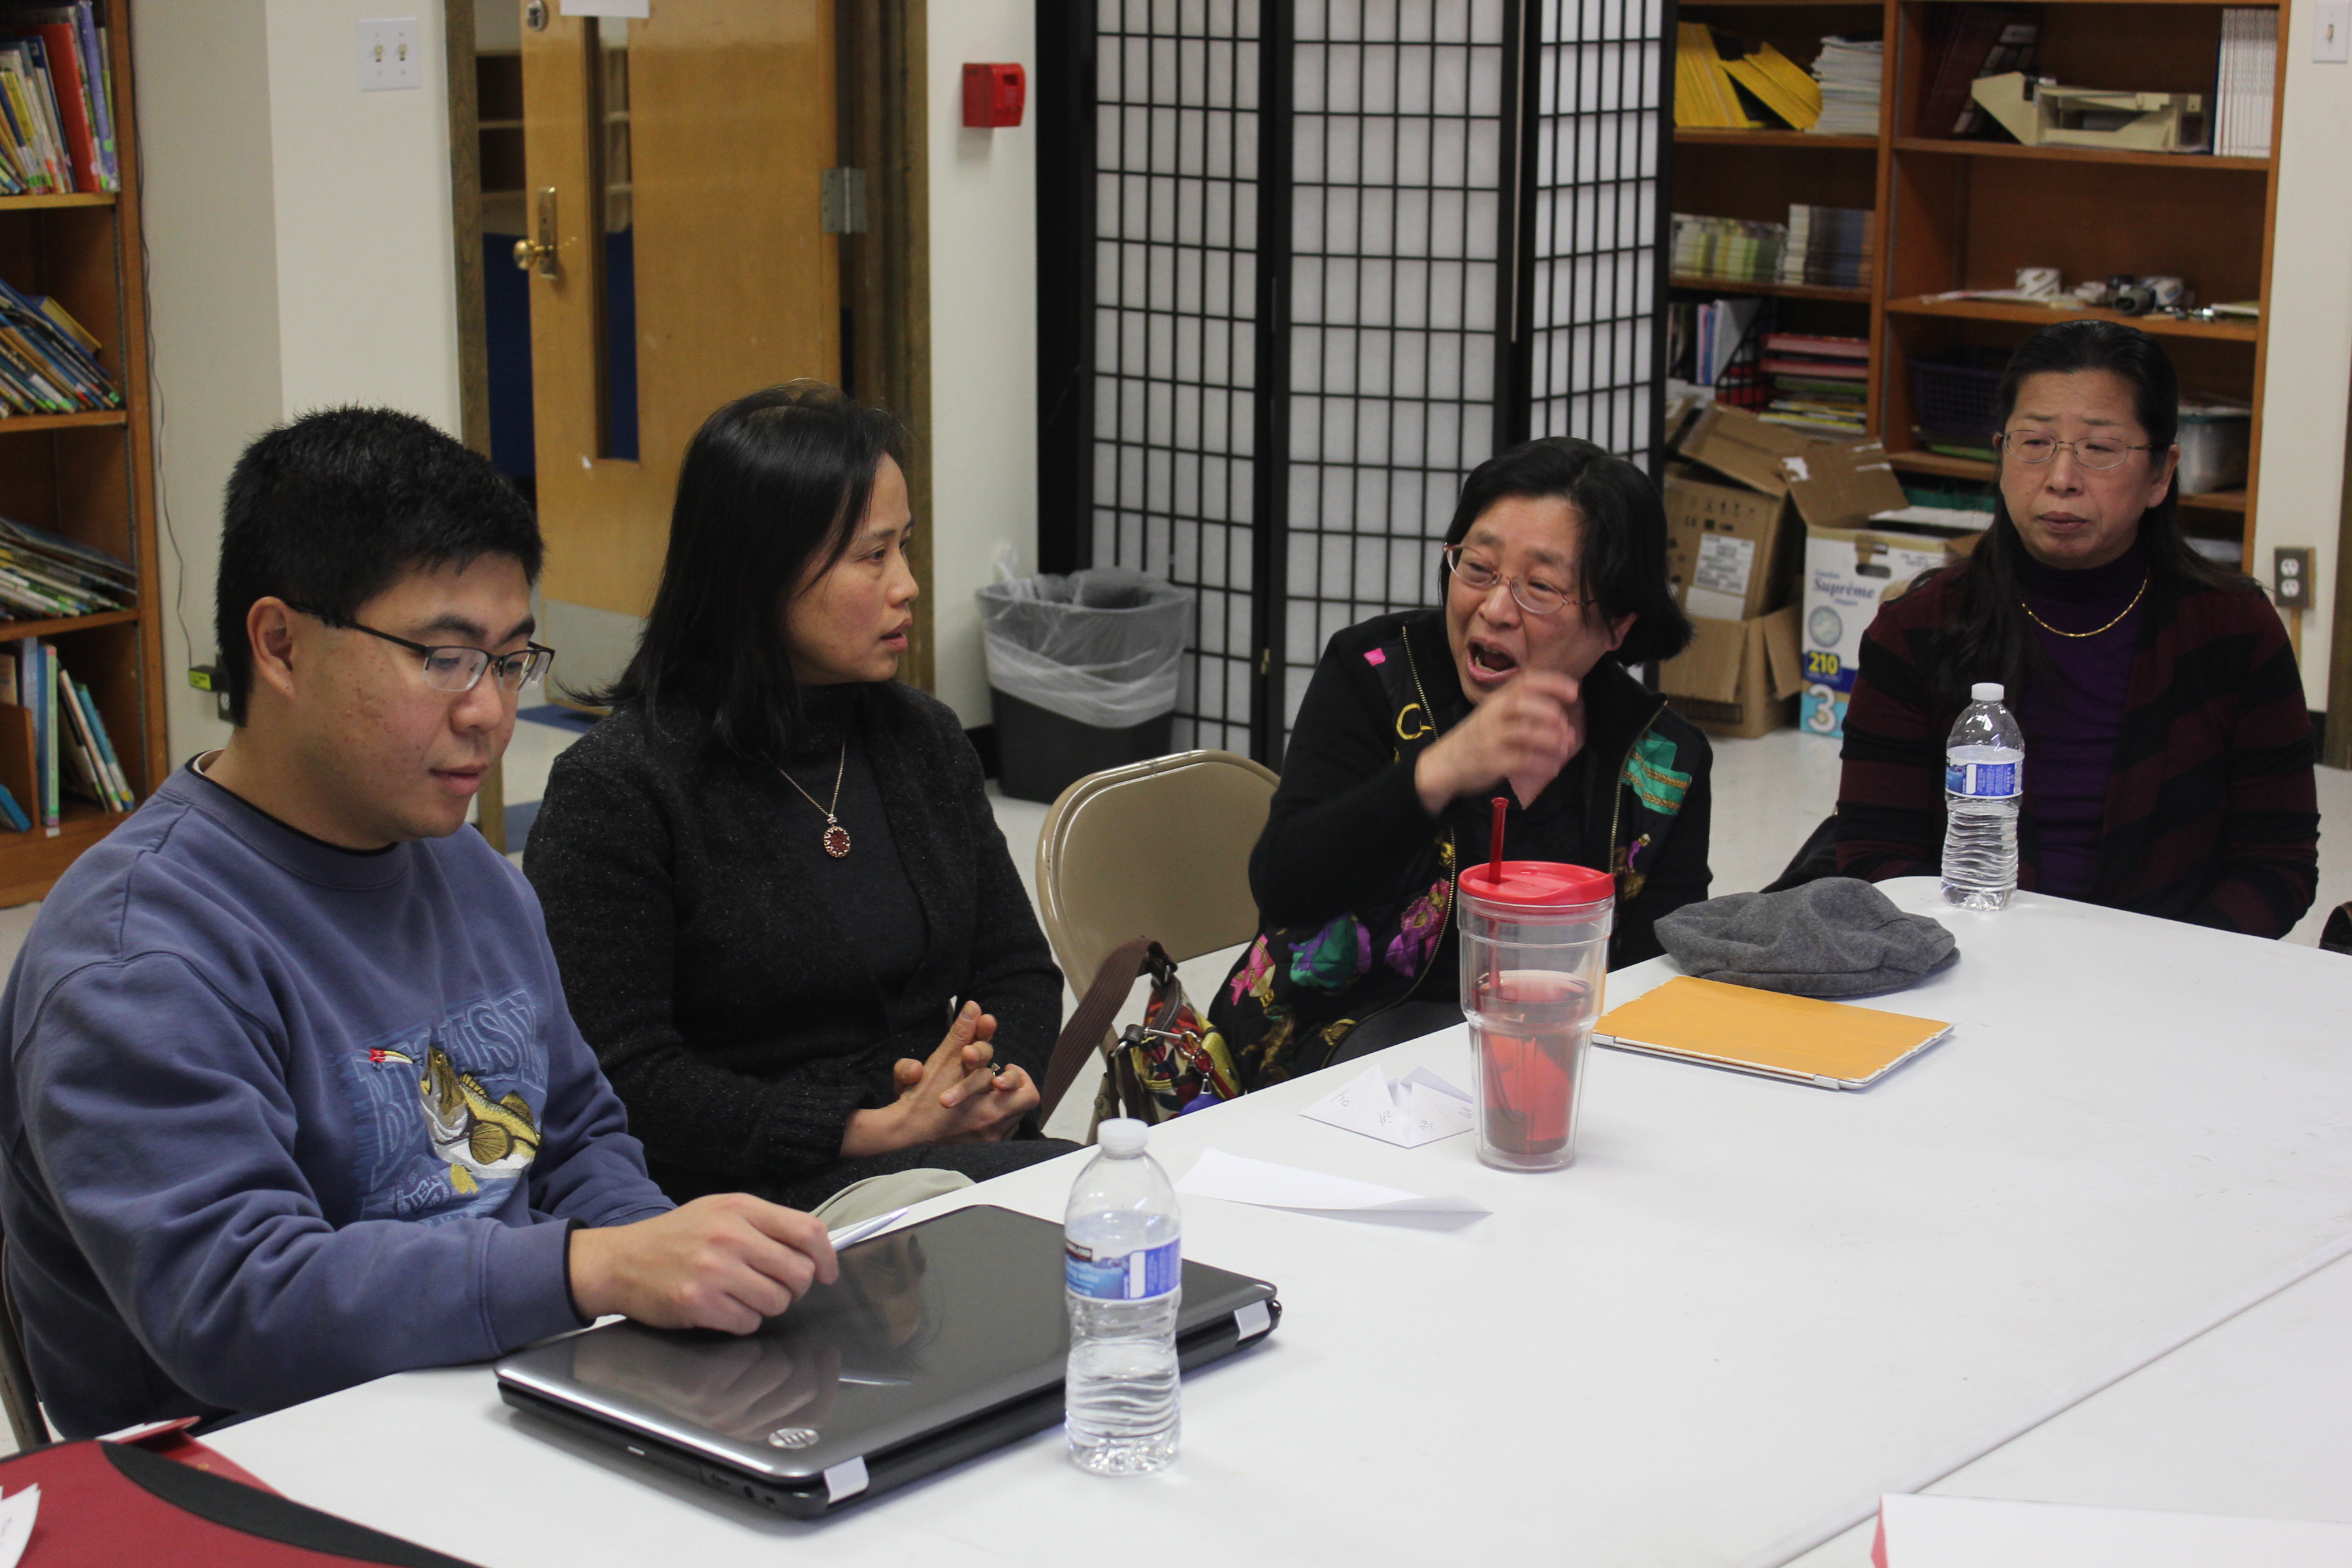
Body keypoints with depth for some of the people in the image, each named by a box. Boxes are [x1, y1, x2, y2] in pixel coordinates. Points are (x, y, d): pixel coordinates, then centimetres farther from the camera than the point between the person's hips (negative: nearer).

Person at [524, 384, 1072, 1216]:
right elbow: (620, 1077, -13)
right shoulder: (615, 788, -7)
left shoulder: (925, 740, 15)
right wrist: (877, 1130, -18)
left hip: (962, 1154, 8)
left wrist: (997, 1080, -3)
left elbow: (1018, 966, 21)